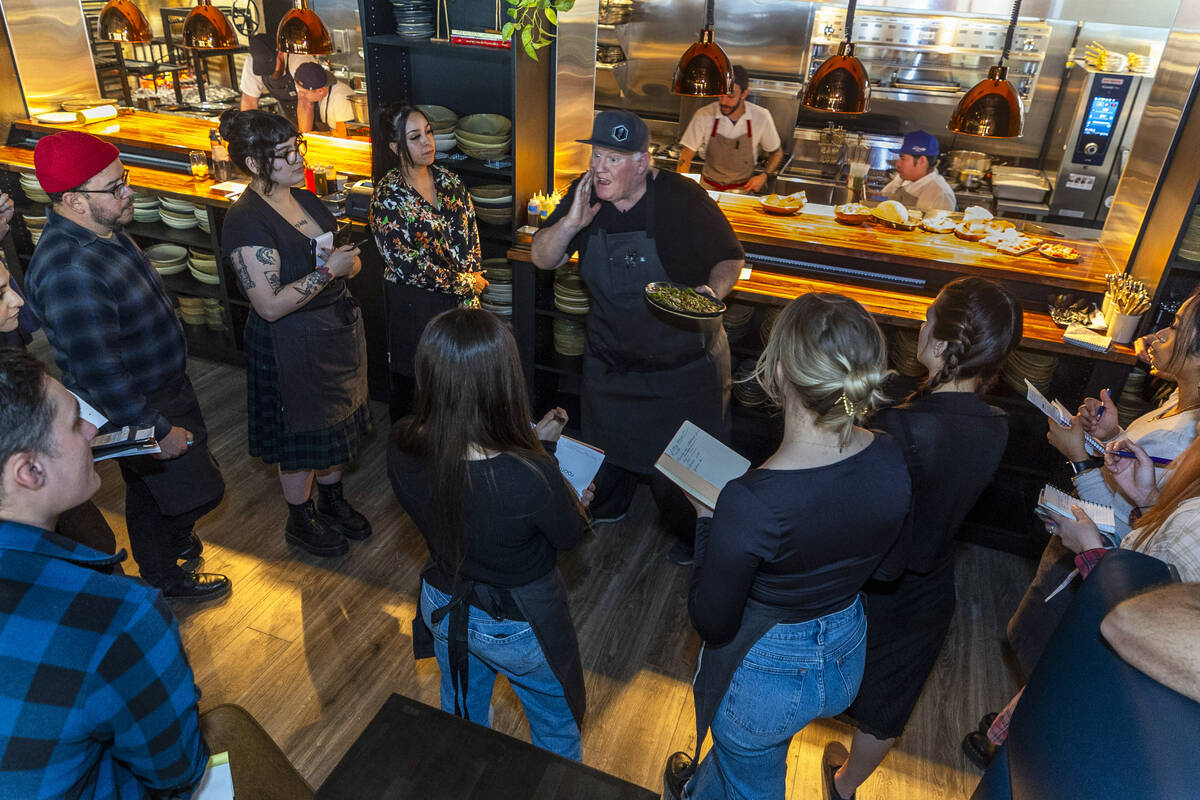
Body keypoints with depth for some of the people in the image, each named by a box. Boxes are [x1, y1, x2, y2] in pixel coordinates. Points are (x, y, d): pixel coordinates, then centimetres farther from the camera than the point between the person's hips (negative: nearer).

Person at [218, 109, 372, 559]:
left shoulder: (304, 200, 4)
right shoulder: (247, 222, -22)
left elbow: (351, 264, 12)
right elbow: (270, 305, -26)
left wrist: (346, 261, -12)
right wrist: (327, 270, -25)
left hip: (337, 329, 8)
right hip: (291, 347, -8)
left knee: (336, 421, 22)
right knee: (301, 437, 10)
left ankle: (333, 500, 44)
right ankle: (301, 521, 33)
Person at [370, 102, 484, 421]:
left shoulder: (449, 181, 3)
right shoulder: (387, 198, -14)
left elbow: (470, 240, 3)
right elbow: (409, 265, -17)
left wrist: (470, 292, -7)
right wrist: (466, 283, -10)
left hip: (459, 302, 5)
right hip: (414, 307, -5)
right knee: (409, 386, 10)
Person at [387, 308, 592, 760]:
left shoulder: (403, 450, -25)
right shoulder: (533, 476, -39)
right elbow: (570, 536, -18)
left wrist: (537, 445, -2)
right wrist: (577, 500, 4)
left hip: (444, 609, 5)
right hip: (518, 627, -4)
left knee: (463, 722, 35)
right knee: (556, 729, 28)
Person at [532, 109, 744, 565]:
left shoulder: (682, 199, -20)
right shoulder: (584, 196, -7)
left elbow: (731, 259, -9)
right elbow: (543, 259, -4)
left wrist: (713, 291, -29)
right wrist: (570, 223, -23)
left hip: (682, 360, -4)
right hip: (609, 357, 5)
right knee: (607, 441, 25)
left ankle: (691, 536, 37)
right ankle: (606, 508, 54)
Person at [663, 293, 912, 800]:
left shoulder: (751, 503, -38)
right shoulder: (893, 461, -19)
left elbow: (712, 623, -22)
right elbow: (889, 569, -1)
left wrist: (706, 521, -13)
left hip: (764, 676, -6)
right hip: (847, 661, 6)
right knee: (738, 754, 37)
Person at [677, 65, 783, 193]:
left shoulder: (761, 117, -8)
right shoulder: (703, 116, -12)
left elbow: (776, 153, 8)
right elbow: (685, 158, -7)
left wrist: (764, 176, -9)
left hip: (744, 189, -1)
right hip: (709, 188, 1)